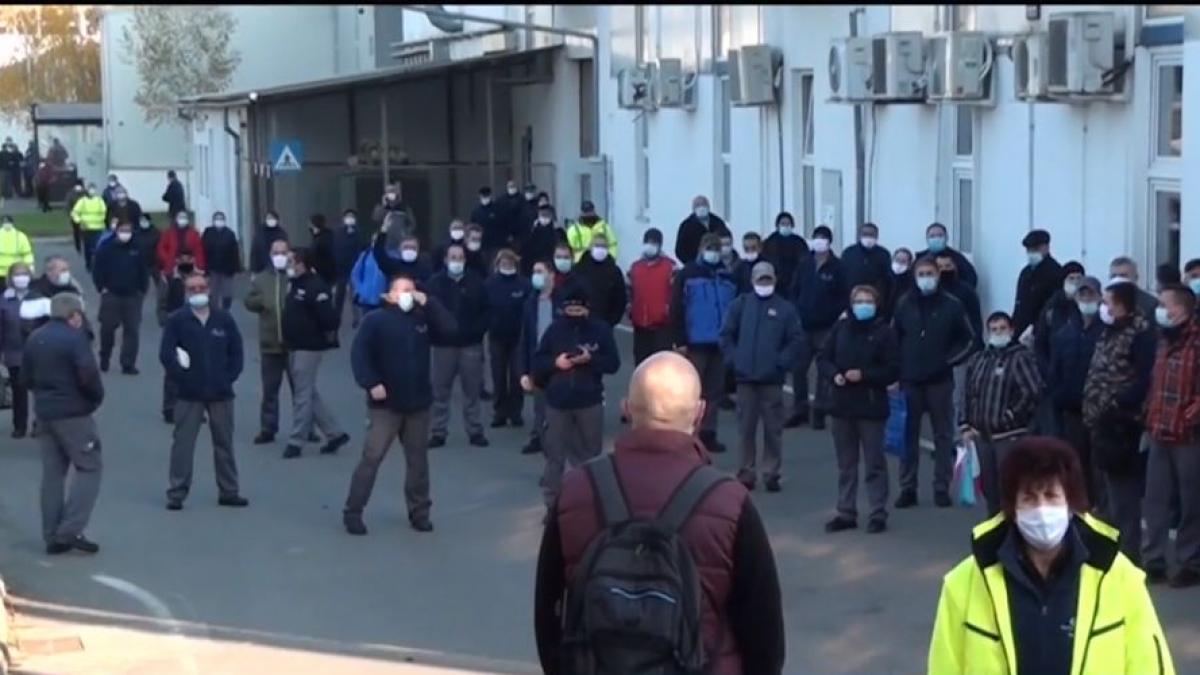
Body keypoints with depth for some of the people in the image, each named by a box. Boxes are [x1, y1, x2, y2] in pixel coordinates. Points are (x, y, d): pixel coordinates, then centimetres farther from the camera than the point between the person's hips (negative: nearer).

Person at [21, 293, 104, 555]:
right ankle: (70, 531, -11)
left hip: (44, 413, 8)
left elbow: (25, 379, 14)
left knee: (52, 473, 12)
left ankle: (53, 536, 12)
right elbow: (88, 375, -21)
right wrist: (97, 397, -5)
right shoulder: (75, 338, -13)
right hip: (73, 413, -8)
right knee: (89, 467, -2)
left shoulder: (34, 338, 11)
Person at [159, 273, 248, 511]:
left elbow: (236, 352, 7)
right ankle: (177, 493, 2)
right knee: (183, 443, -3)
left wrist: (229, 377, -1)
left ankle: (228, 491, 19)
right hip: (189, 394, -2)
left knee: (224, 443, 10)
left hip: (221, 393, 2)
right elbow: (166, 354, -4)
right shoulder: (177, 320, -3)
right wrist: (180, 376, -12)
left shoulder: (224, 319, 4)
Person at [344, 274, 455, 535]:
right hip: (386, 404, -5)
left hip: (418, 403, 5)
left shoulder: (422, 318, 10)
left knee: (418, 459, 12)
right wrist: (371, 383, -20)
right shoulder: (375, 320, -4)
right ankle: (353, 512, 1)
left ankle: (419, 511, 23)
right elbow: (359, 354, -11)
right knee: (371, 457, -6)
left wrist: (427, 302, -8)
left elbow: (450, 328, -5)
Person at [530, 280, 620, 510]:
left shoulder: (600, 329, -2)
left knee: (591, 453, 9)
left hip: (590, 401, 0)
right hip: (558, 402, 0)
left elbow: (613, 363, -3)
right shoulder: (555, 328, 0)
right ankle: (552, 503, 9)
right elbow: (537, 362, 4)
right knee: (555, 454, 2)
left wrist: (591, 359, -19)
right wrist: (554, 363, -15)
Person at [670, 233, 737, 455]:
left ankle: (708, 434, 15)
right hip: (695, 343, -4)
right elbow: (676, 309, -5)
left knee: (714, 390, 7)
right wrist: (680, 341, -10)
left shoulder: (728, 277, 9)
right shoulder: (687, 274, -2)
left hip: (720, 343, 4)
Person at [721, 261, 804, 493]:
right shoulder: (741, 304, 7)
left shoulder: (785, 308, 2)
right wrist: (733, 359, -4)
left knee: (773, 429, 1)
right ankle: (747, 472, 13)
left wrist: (782, 362, -9)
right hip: (745, 377, 1)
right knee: (746, 428, 5)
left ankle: (771, 473, 8)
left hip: (772, 379, -1)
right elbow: (726, 334, 5)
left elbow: (797, 340, -2)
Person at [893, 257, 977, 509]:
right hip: (909, 380, 1)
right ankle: (907, 488, 11)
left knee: (943, 435, 4)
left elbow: (968, 340, 4)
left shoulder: (951, 305, -2)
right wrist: (898, 365, 0)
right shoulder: (904, 304, 3)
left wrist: (950, 360, -6)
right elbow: (893, 338, 9)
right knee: (908, 435, 4)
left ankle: (942, 488, 11)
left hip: (940, 380, -1)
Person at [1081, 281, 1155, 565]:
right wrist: (1091, 409, 11)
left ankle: (1128, 552, 0)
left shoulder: (1140, 334, -11)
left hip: (1121, 425, -9)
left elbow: (1145, 380, -20)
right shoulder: (1110, 333, 16)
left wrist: (1118, 405, -20)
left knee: (1124, 491, -5)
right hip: (1103, 423, 9)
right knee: (1108, 488, 16)